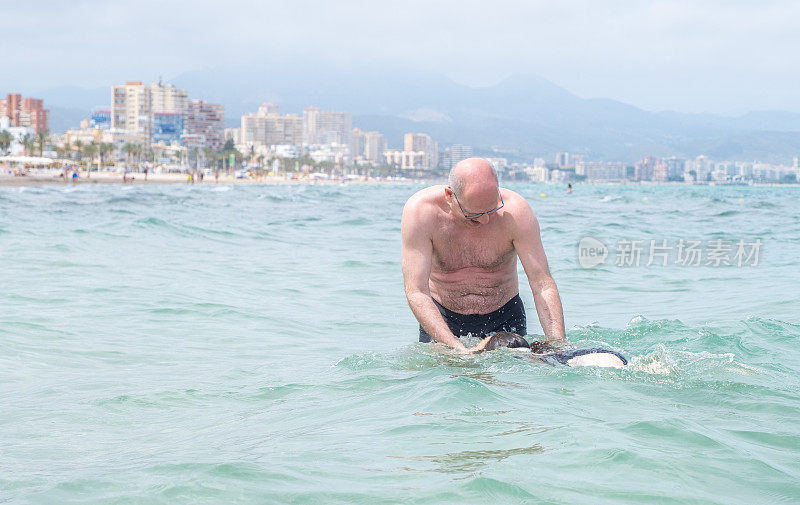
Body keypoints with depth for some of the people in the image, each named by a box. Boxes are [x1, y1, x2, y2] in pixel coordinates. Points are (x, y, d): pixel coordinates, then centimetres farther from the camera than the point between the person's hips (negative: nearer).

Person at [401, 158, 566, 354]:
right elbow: (416, 293, -29)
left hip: (504, 316, 0)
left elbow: (543, 286, -21)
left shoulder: (515, 210, -23)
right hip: (442, 317, 0)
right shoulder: (420, 211, -25)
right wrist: (459, 349, -40)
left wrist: (559, 346, -35)